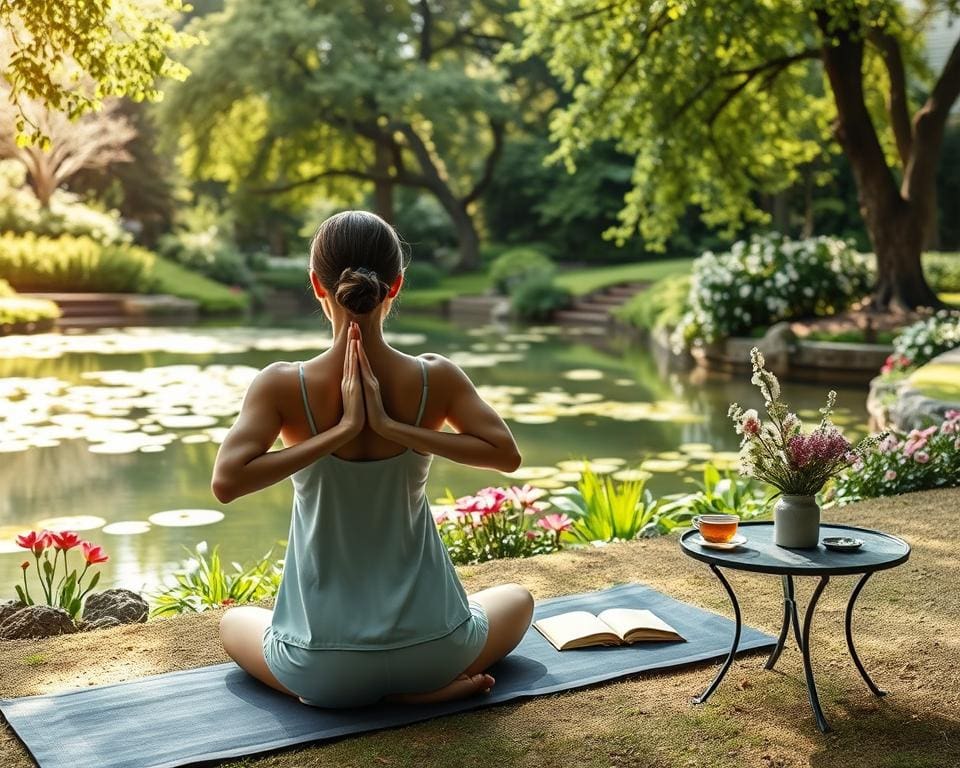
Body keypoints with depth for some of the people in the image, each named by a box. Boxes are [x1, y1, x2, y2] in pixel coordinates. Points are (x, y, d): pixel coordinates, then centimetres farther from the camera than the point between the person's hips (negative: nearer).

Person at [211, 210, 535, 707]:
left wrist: (340, 431, -22)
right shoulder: (435, 378, -11)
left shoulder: (282, 386, -14)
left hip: (323, 668, -1)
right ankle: (431, 684, 7)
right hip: (431, 649, 2)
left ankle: (345, 688, 9)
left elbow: (226, 482, -25)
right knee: (517, 600, 35)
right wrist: (393, 428, -18)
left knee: (233, 623, 34)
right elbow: (506, 455, -13)